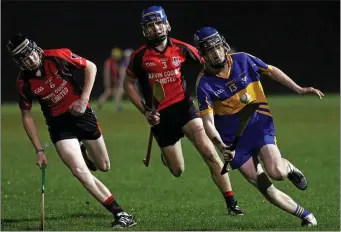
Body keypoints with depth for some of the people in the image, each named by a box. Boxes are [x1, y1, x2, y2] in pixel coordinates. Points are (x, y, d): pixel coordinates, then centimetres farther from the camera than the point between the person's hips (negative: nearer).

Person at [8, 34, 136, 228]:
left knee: (104, 167, 10)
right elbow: (27, 116, 0)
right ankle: (119, 213, -13)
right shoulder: (24, 83, -12)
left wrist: (84, 99, -12)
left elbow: (91, 67, -2)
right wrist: (39, 150, -3)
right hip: (58, 123, 0)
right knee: (79, 171, -19)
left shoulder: (58, 57, -16)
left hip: (81, 112, 1)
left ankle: (84, 152, 48)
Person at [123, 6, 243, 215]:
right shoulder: (140, 56, -5)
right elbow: (129, 84, 9)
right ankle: (166, 154, 46)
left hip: (183, 106, 0)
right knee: (177, 170, 7)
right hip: (160, 116, 0)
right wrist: (145, 111, -1)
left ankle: (231, 203, -15)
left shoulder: (182, 49, -4)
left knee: (209, 153, -19)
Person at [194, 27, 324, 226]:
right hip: (234, 138, 0)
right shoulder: (205, 84, -11)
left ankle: (289, 168, 13)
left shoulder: (242, 60, -6)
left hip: (259, 123, 0)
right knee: (266, 189, -7)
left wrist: (299, 89, 4)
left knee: (276, 172, -24)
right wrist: (221, 144, -33)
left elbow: (272, 71, 10)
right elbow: (208, 121, -16)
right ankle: (305, 215, 9)